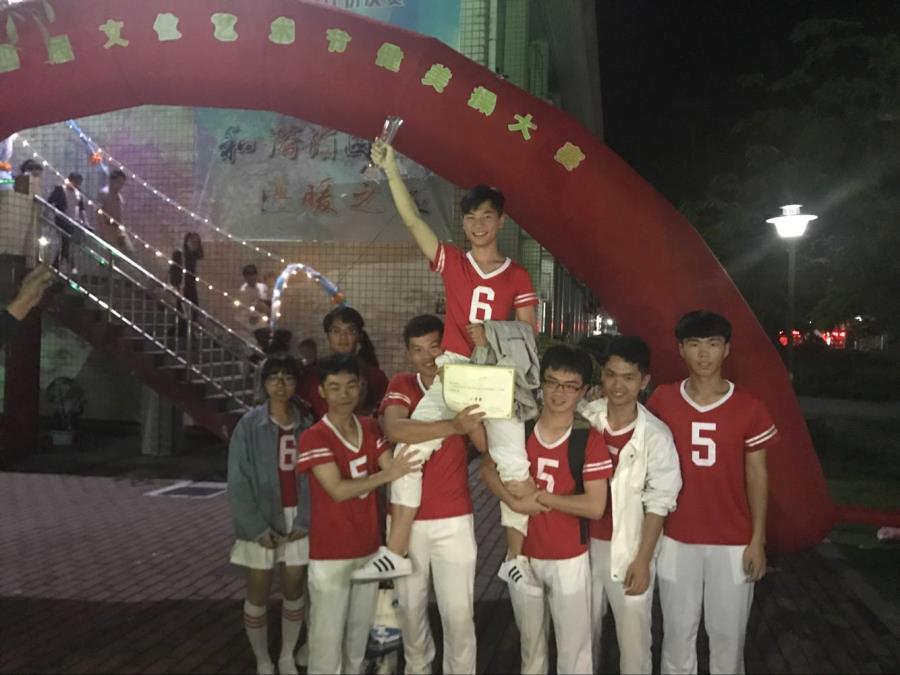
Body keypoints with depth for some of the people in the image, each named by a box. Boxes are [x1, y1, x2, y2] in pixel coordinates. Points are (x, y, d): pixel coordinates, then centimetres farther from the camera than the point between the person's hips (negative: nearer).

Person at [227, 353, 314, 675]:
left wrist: (305, 520, -10)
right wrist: (257, 526, -14)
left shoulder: (306, 425, 0)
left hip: (296, 519, 2)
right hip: (261, 521, -2)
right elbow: (238, 480, -9)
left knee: (294, 590, 12)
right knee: (258, 594, 7)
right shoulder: (249, 425, -7)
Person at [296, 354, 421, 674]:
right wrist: (387, 474, -21)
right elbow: (339, 490, -20)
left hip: (369, 549, 6)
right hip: (330, 554, -6)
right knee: (327, 637, 2)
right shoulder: (313, 437, -14)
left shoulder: (371, 428, 5)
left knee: (359, 634, 17)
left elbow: (394, 471, -3)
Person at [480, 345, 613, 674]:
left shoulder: (590, 440, -14)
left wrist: (538, 496, -19)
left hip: (568, 559, -3)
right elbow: (488, 469, 6)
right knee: (529, 641, 23)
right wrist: (514, 501, -13)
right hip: (522, 555, 4)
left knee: (573, 647, 6)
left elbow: (595, 507, -17)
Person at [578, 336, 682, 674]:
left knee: (634, 640, 5)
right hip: (583, 543, 3)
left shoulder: (656, 435, -11)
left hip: (628, 549, -3)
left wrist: (643, 559, -10)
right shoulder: (583, 418, -4)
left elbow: (659, 502, -8)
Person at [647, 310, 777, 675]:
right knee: (678, 633, 11)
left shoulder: (749, 407, -6)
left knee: (728, 635, 9)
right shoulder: (661, 401, -3)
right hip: (676, 540, 1)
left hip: (733, 542, 0)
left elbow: (757, 476, 0)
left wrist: (757, 540, -3)